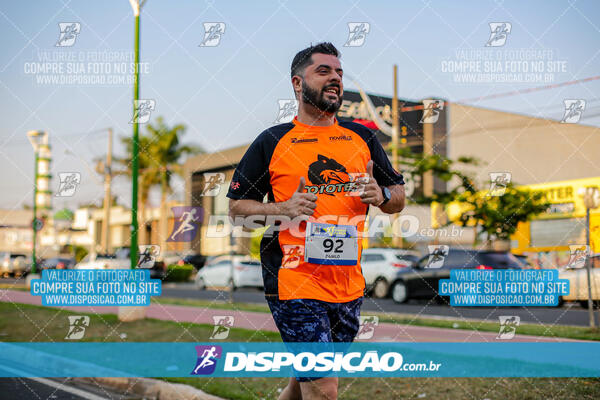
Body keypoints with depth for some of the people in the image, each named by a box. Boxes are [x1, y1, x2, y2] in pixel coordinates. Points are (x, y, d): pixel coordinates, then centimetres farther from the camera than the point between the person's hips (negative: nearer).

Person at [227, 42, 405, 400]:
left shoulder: (363, 136, 11)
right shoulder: (272, 141, 1)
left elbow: (399, 199, 16)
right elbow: (236, 207, 2)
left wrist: (381, 196, -7)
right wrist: (284, 209, -14)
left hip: (350, 285, 5)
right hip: (294, 282, -4)